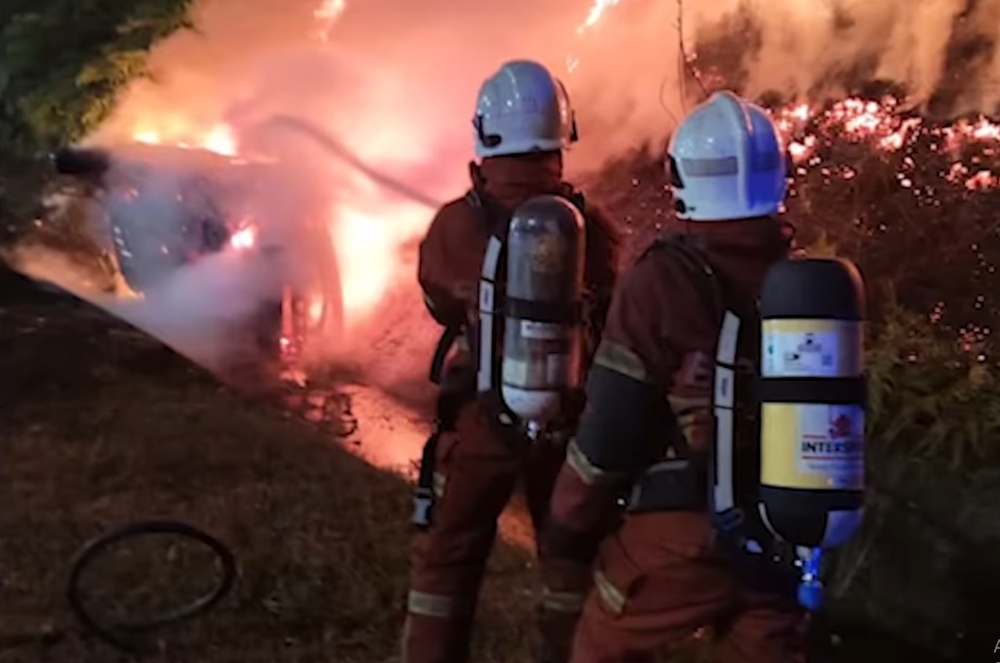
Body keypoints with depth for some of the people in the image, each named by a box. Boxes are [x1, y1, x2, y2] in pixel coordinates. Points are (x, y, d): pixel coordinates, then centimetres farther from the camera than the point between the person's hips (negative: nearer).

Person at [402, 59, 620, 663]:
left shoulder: (456, 225, -15)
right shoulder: (593, 226, -12)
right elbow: (610, 314, 3)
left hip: (481, 419, -1)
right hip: (571, 419, 2)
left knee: (446, 562, 13)